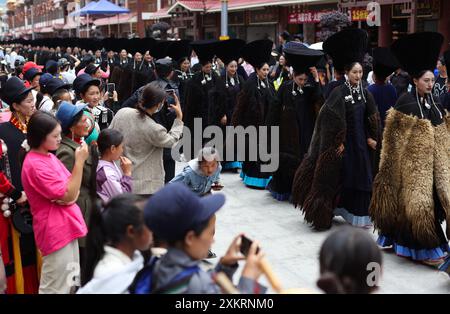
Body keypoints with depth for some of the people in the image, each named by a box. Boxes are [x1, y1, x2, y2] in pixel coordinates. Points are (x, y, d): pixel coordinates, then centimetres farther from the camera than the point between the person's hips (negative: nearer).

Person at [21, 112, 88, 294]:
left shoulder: (49, 157, 10)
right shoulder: (35, 165, -19)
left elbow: (72, 189, 11)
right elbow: (68, 195, -19)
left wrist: (71, 196, -13)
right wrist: (79, 161, -20)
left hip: (66, 226, 10)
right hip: (55, 230, -9)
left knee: (70, 282, 18)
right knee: (56, 287, -2)